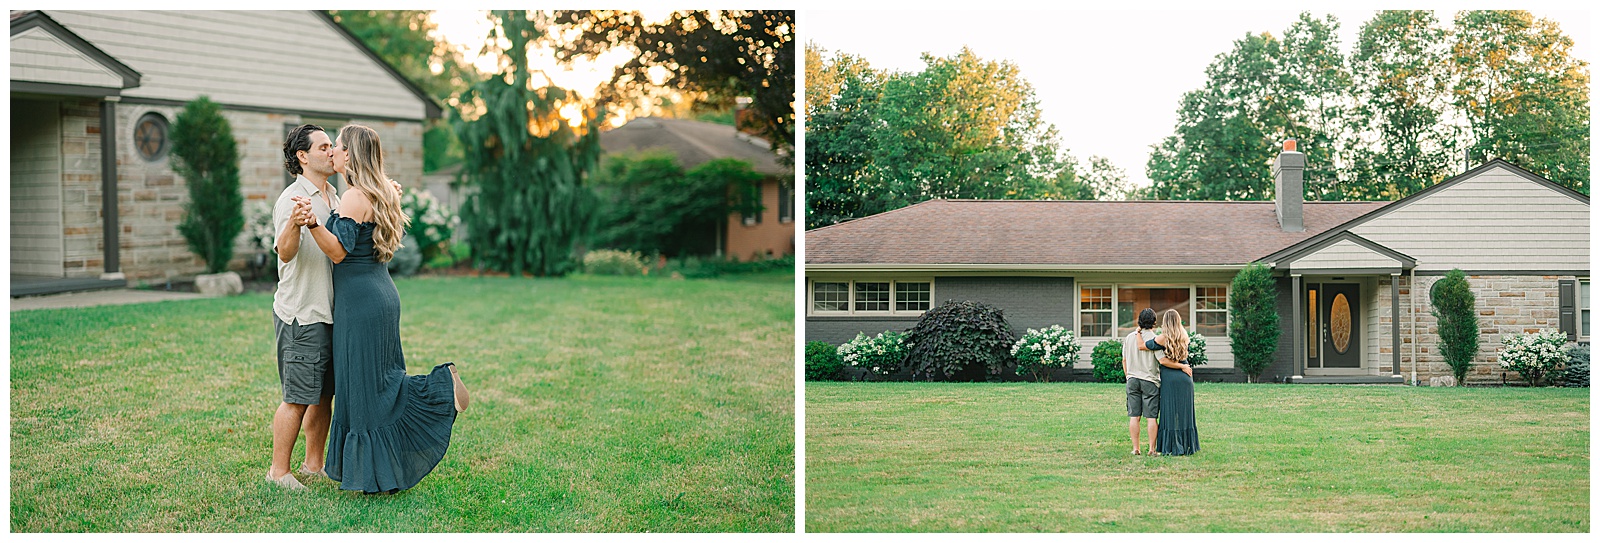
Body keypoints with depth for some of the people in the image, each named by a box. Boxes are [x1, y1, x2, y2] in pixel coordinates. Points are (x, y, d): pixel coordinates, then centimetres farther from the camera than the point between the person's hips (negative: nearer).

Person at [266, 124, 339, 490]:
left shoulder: (334, 198, 14)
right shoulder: (292, 199, -13)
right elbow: (286, 252, -26)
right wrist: (294, 225, -49)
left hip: (328, 310, 8)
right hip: (301, 312, -8)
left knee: (324, 393, 12)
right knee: (298, 397, -5)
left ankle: (314, 465, 22)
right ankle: (278, 471, 4)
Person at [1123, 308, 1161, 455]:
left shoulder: (1129, 337, 4)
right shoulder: (1154, 338, -10)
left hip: (1133, 379, 4)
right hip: (1150, 380, -4)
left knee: (1134, 416, 5)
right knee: (1151, 417, 1)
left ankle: (1135, 448, 5)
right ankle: (1152, 449, 1)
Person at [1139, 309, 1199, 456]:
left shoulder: (1163, 338, -10)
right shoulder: (1185, 337, 5)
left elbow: (1141, 346, -3)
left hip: (1170, 379, -4)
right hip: (1185, 378, 4)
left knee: (1171, 413, 1)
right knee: (1185, 412, 10)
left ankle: (1173, 448, 2)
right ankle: (1187, 446, 13)